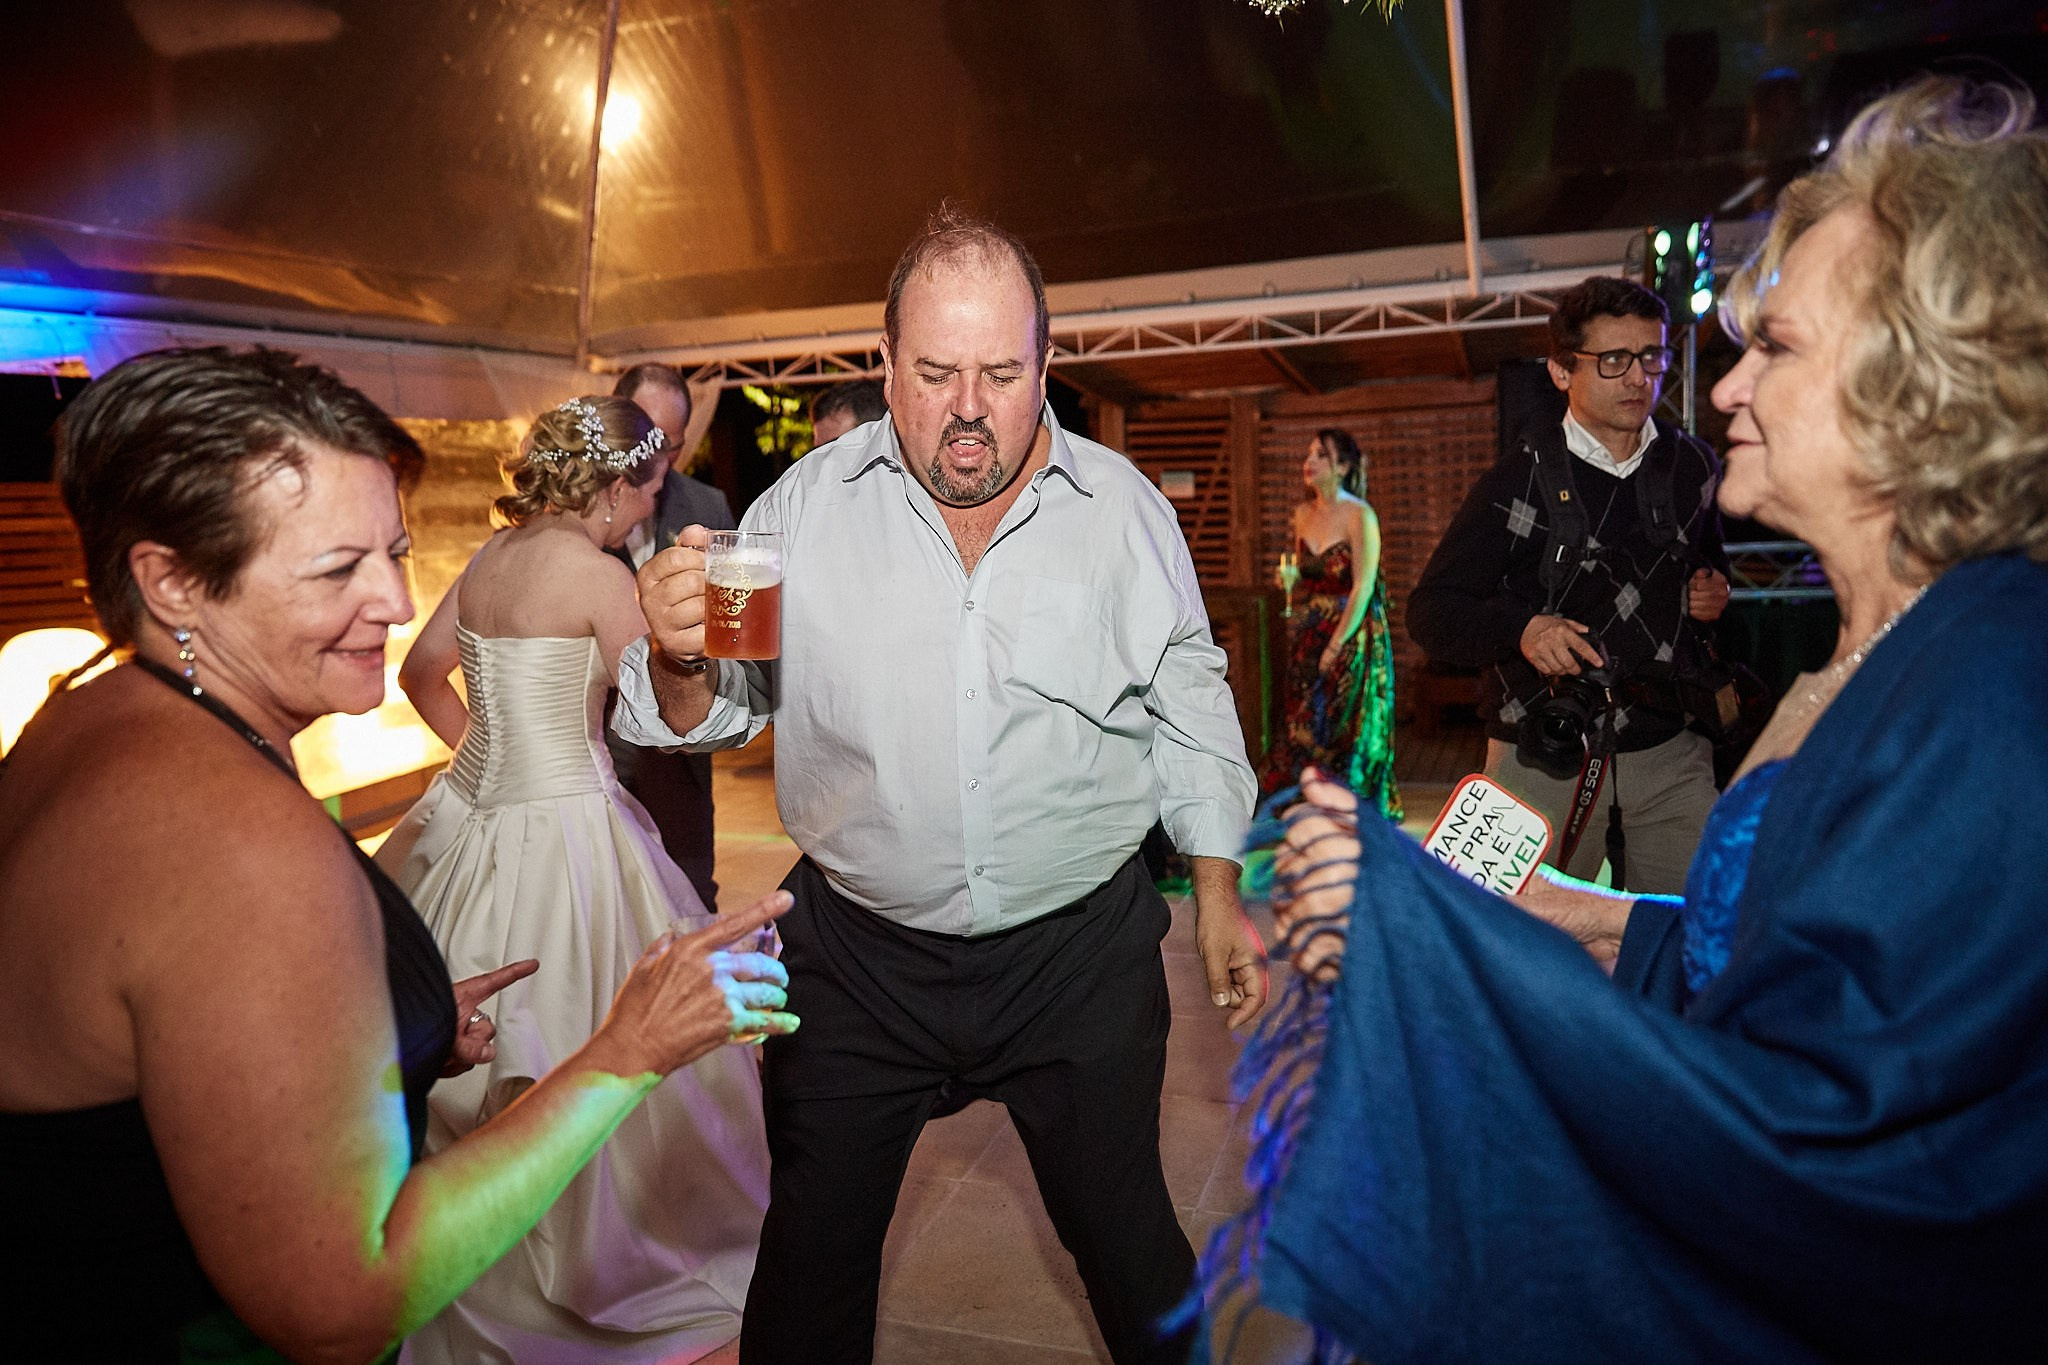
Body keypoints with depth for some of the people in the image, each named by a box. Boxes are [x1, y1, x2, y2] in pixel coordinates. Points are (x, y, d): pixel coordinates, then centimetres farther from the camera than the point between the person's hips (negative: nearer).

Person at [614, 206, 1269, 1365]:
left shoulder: (1126, 506, -4)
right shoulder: (806, 506, -7)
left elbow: (1189, 704, 6)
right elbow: (711, 713, -2)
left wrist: (1221, 890, 4)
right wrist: (683, 660, -25)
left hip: (1081, 954, 0)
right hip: (858, 953, 1)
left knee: (1123, 1231, 18)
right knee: (813, 1250, 19)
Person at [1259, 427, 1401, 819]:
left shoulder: (1359, 515, -12)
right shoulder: (1303, 513, 8)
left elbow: (1362, 588, -15)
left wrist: (1335, 647, -16)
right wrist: (1290, 584, -2)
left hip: (1352, 636, -6)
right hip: (1309, 636, 6)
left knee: (1343, 733, -2)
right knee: (1303, 730, 7)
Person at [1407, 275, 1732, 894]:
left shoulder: (1692, 466, 10)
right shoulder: (1521, 479, -4)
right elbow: (1430, 609, -5)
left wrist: (1717, 592, 7)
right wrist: (1521, 629, -22)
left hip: (1671, 755, 4)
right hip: (1545, 760, -4)